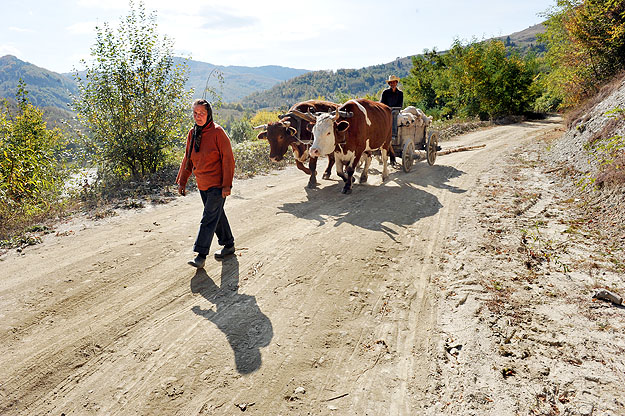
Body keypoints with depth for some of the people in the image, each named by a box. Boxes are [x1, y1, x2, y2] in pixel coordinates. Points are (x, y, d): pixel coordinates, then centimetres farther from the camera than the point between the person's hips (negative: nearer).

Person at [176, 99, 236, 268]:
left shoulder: (217, 132, -13)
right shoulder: (192, 133, 7)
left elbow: (228, 159, -14)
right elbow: (188, 159, 15)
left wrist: (227, 185, -17)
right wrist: (182, 181, 14)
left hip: (217, 184, -7)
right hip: (202, 184, 7)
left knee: (209, 219, -7)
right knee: (217, 215, 17)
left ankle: (201, 255, -5)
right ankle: (229, 245, 31)